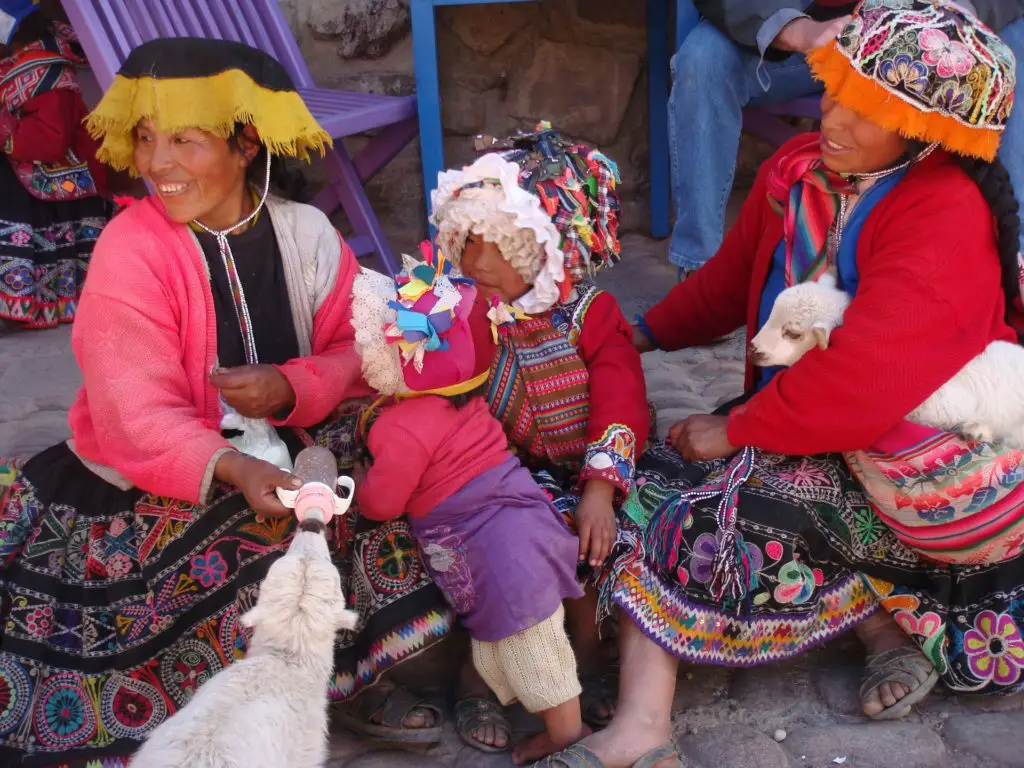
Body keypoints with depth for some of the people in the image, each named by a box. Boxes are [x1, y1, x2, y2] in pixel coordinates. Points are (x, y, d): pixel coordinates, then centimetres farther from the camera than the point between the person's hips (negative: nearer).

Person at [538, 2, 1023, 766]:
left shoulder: (947, 222, -25)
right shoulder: (799, 170, -2)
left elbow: (858, 385, -31)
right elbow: (734, 278, 13)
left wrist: (736, 429, -20)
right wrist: (644, 332, 4)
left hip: (914, 465, -9)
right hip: (807, 424, 9)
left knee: (722, 510, -22)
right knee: (658, 482, -4)